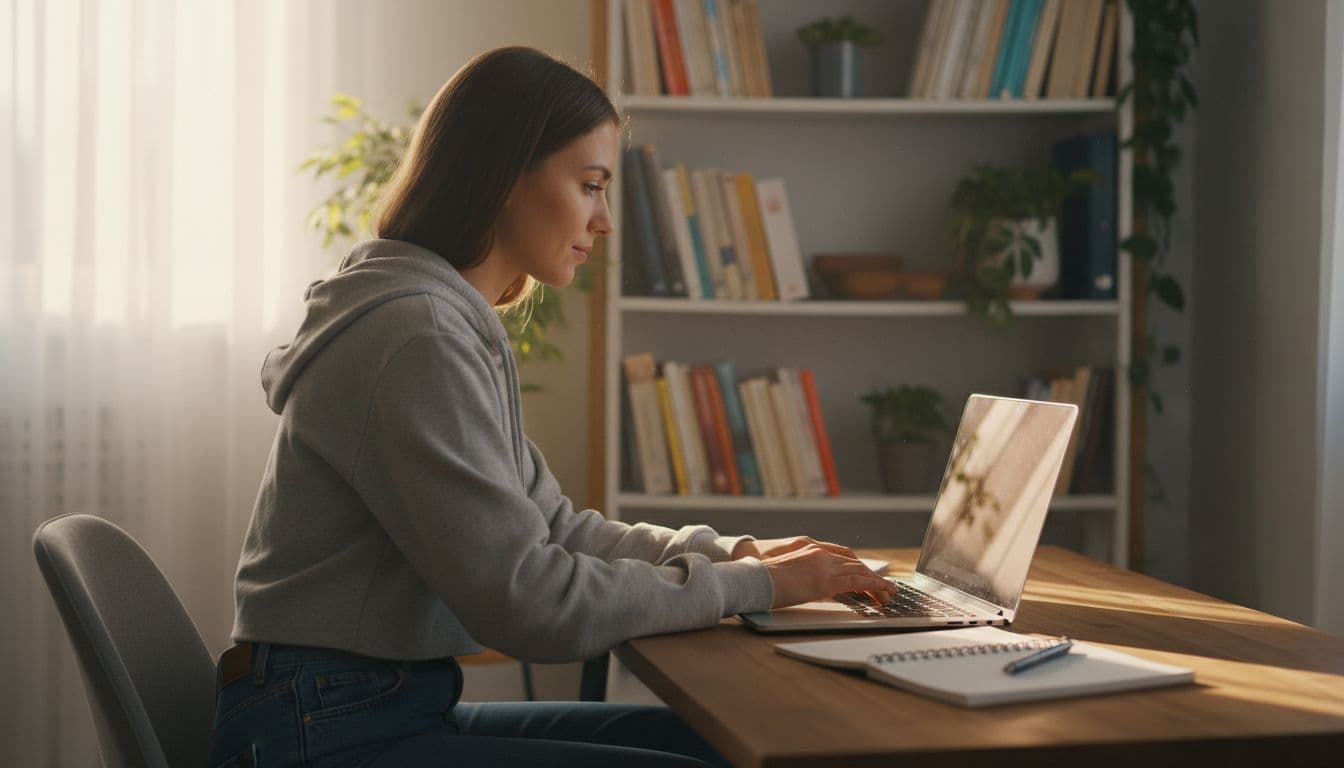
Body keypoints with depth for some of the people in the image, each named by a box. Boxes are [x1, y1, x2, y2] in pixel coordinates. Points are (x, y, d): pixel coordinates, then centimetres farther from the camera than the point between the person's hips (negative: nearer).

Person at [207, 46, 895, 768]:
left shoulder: (458, 325, 12)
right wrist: (750, 586, -12)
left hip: (394, 704, 10)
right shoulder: (414, 337, -20)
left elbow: (554, 529, 15)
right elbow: (527, 600, -21)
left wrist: (732, 551, 3)